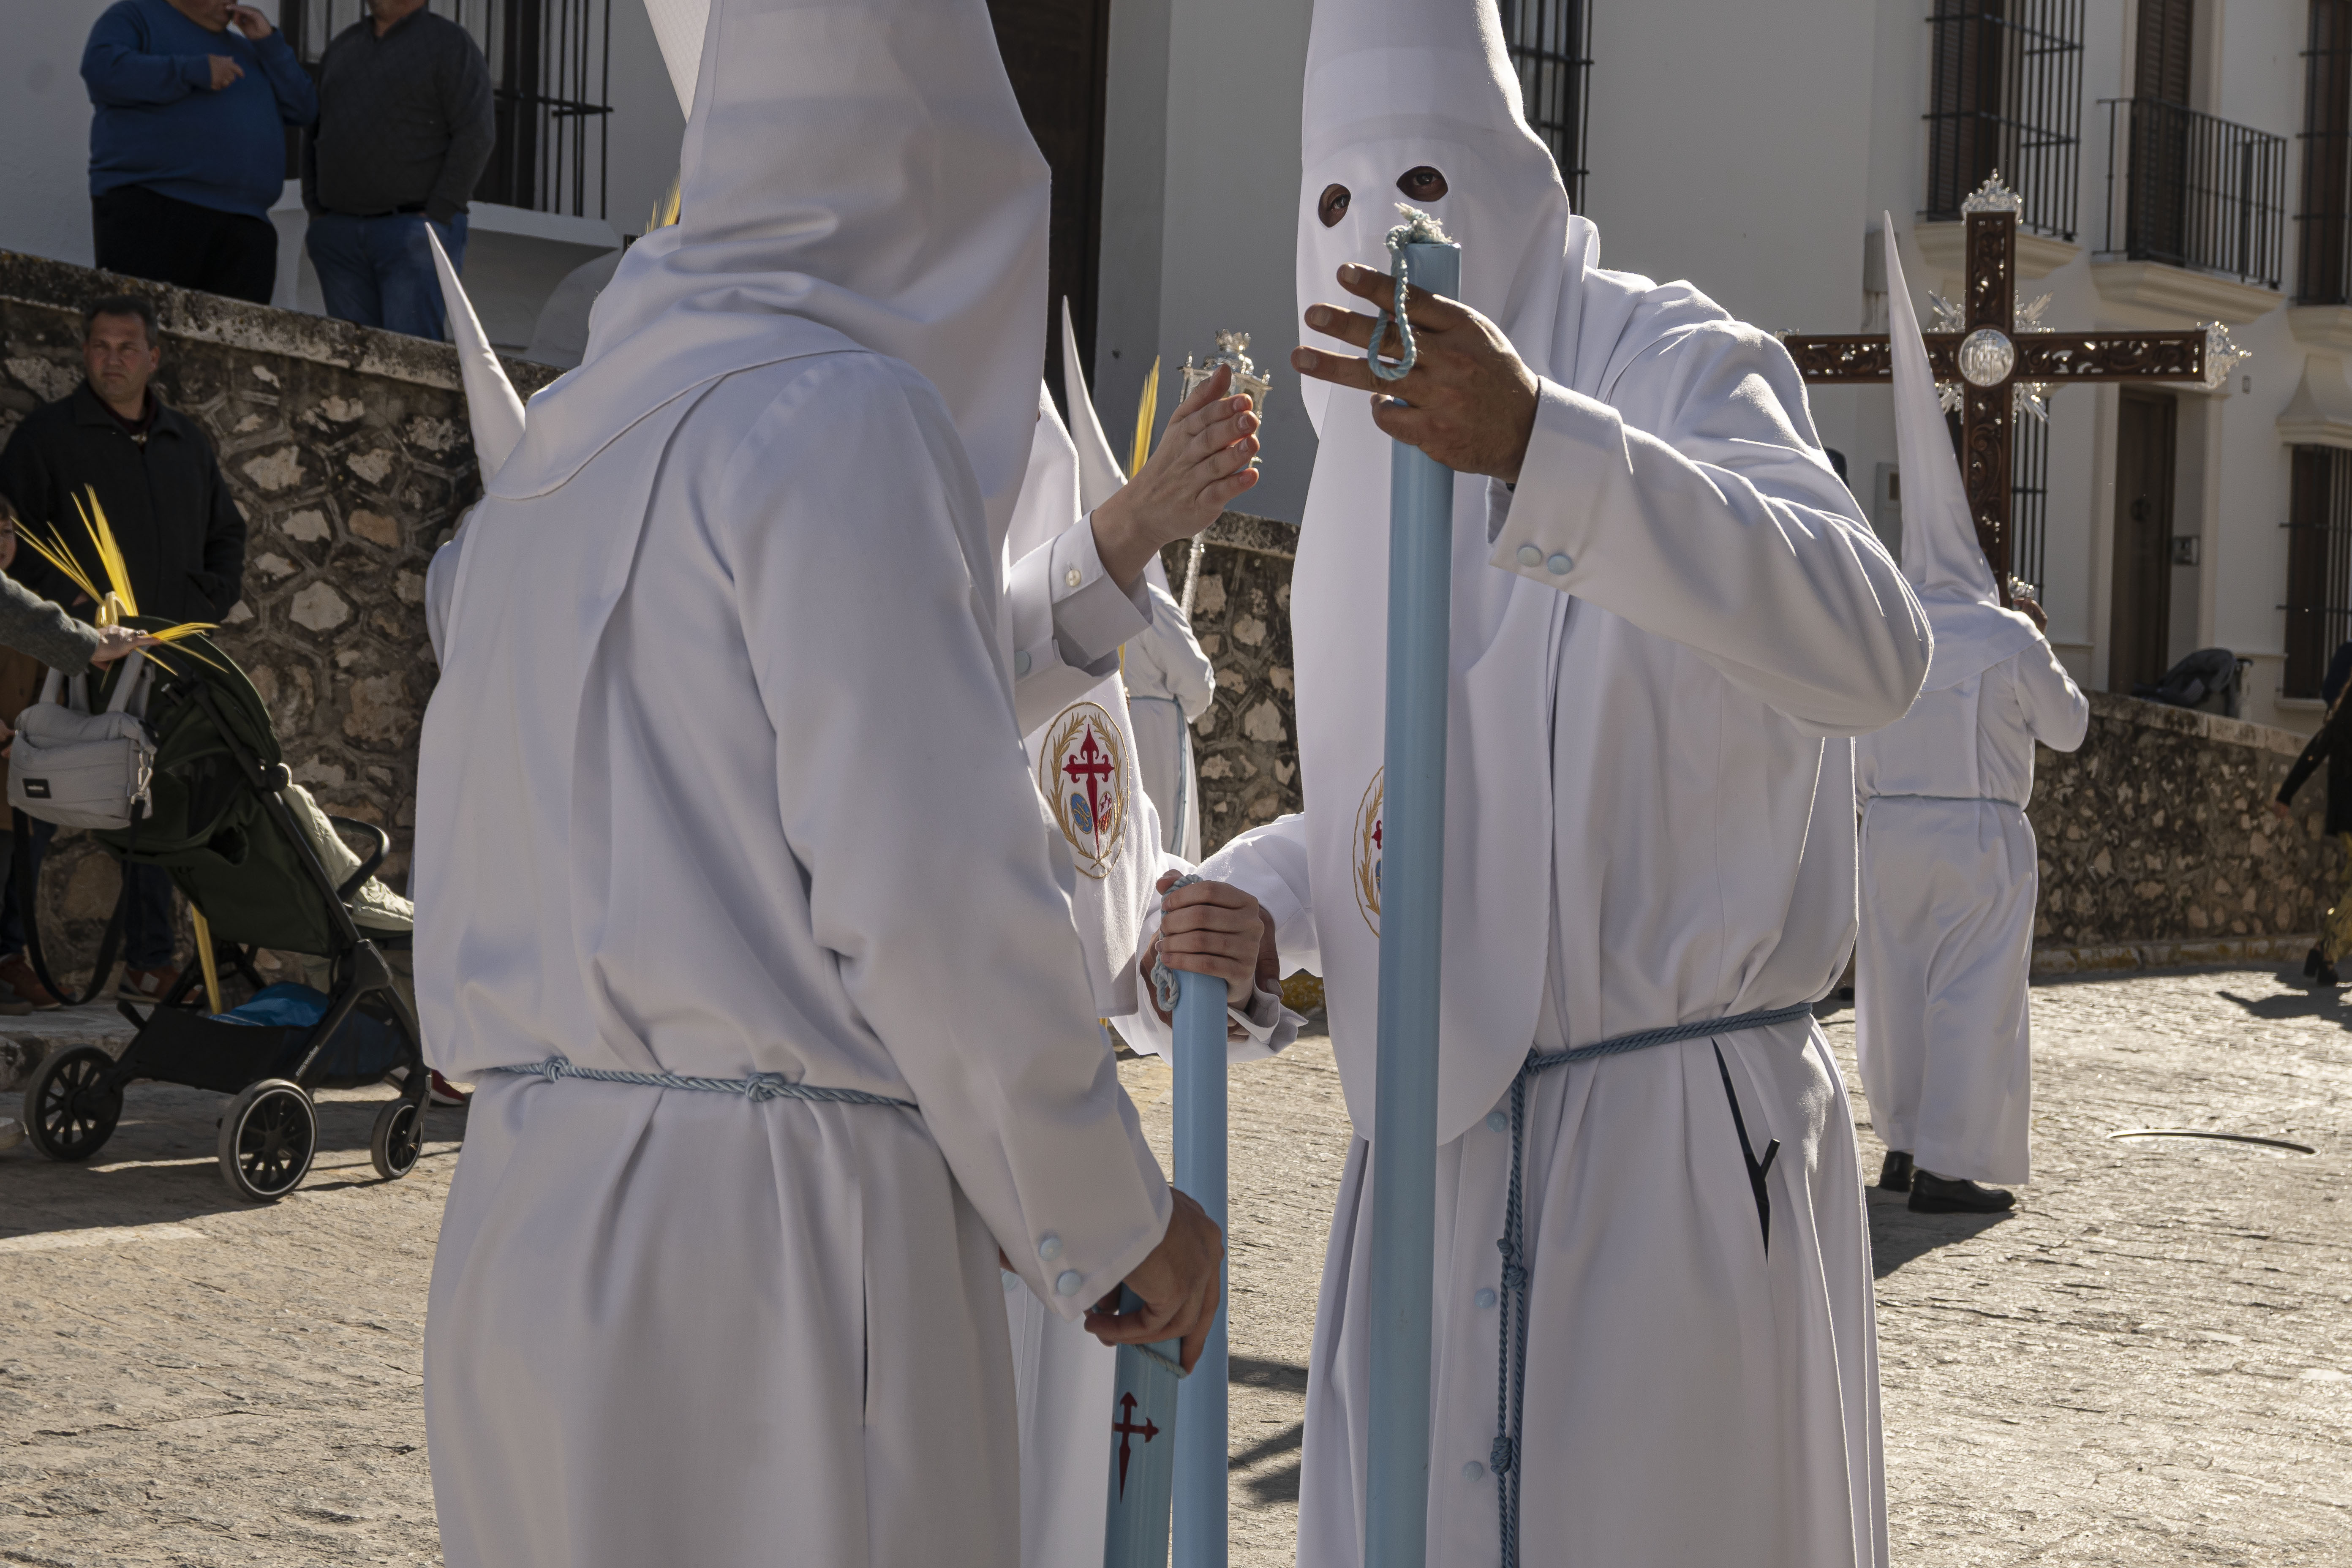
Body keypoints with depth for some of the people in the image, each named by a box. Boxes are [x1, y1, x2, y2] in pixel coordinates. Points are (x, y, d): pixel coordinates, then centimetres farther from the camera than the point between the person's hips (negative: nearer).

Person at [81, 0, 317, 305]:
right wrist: (193, 71, -12)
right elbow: (101, 69, -10)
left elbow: (304, 110, 20)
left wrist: (269, 42, 10)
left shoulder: (245, 49, 27)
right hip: (149, 211, -5)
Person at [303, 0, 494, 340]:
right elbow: (313, 132, 23)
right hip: (338, 233, 6)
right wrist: (316, 213, 11)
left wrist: (436, 219, -15)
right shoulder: (343, 45, 19)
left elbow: (476, 135, -10)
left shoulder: (450, 44, -1)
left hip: (415, 229, -6)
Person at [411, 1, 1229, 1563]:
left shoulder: (563, 462, 17)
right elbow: (933, 885, -17)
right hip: (787, 1263, -8)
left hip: (544, 1232, 9)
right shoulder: (844, 420, -9)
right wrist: (1119, 1218, -3)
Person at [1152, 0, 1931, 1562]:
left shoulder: (1674, 366, -9)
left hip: (1671, 1140, -7)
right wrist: (1254, 896, 2)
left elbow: (1869, 643, -29)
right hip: (1439, 1146, 7)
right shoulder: (1374, 466, 14)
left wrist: (1543, 448, -43)